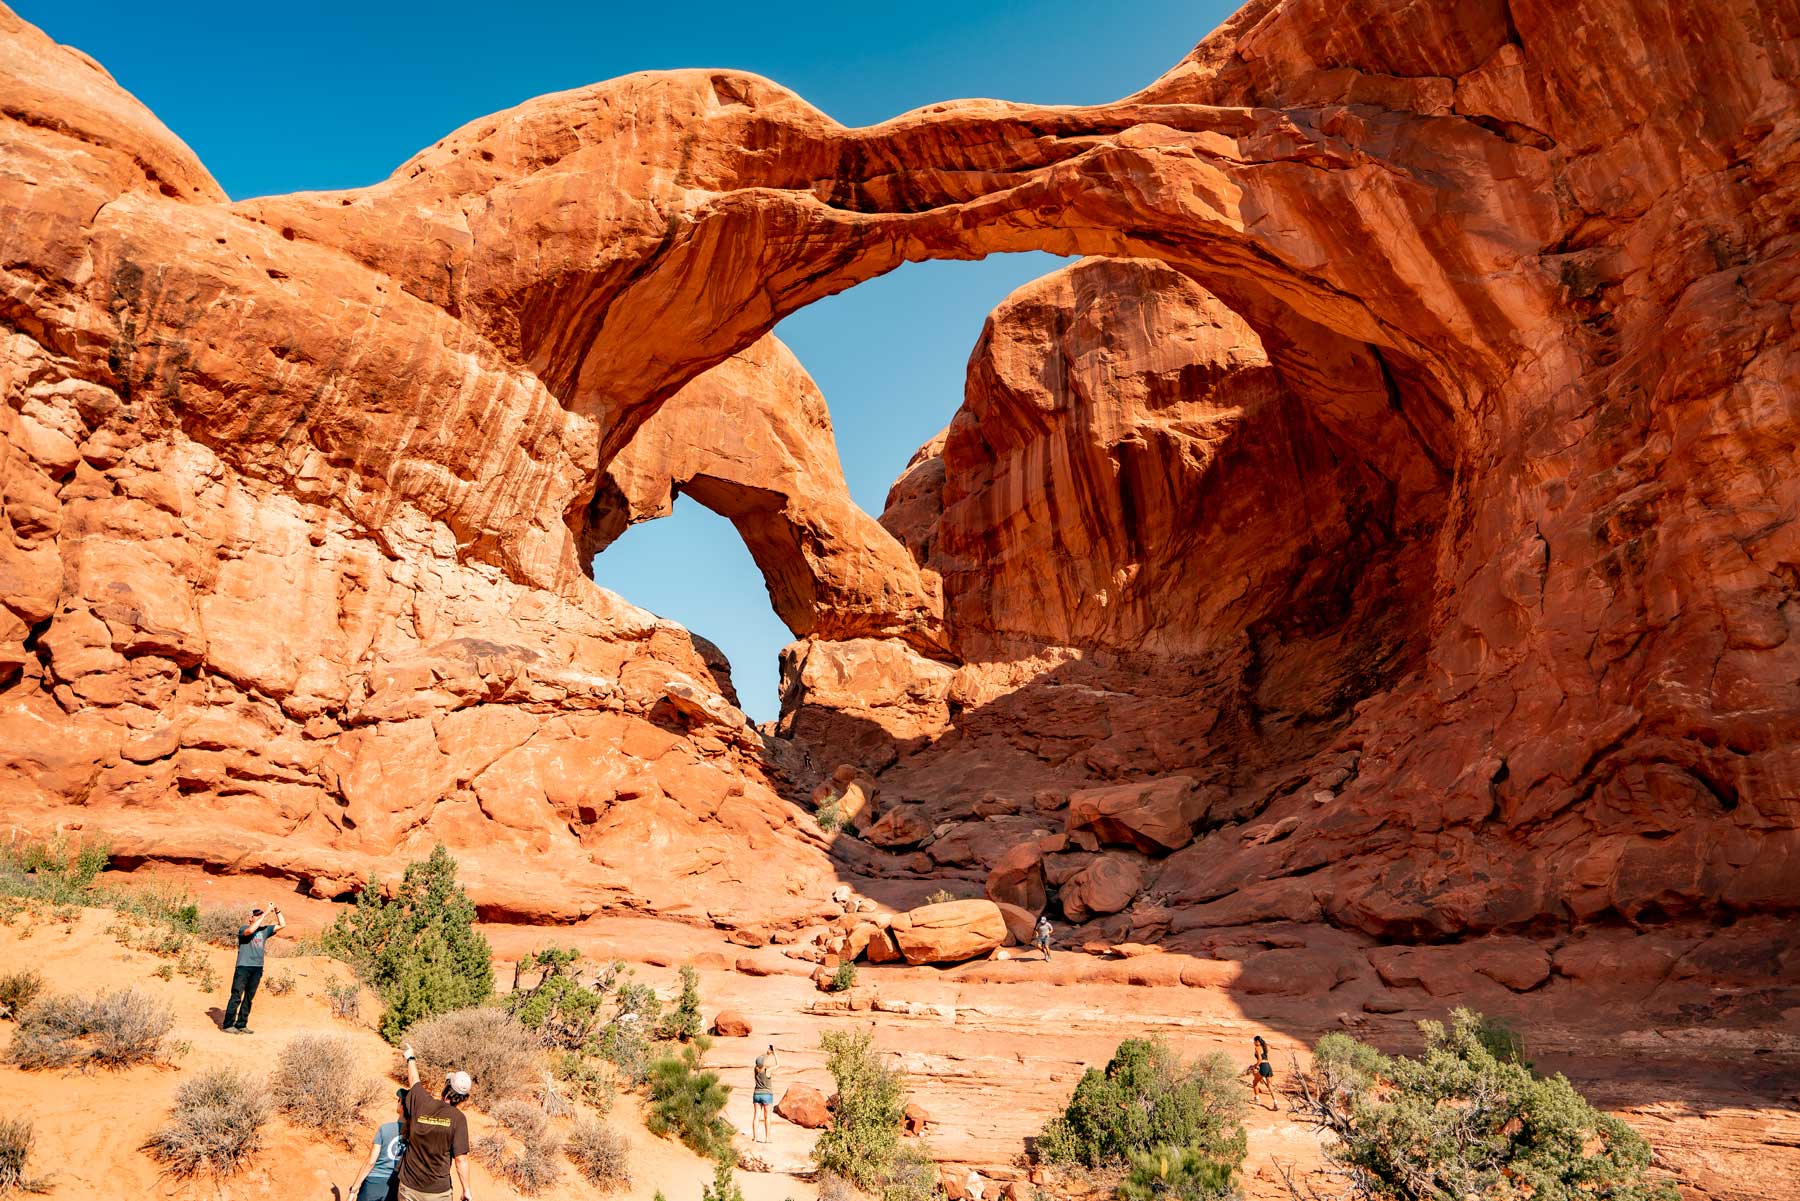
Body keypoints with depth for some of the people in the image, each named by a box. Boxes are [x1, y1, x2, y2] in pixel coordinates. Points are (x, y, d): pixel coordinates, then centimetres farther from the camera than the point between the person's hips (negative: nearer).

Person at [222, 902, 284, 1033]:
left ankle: (241, 1024, 14)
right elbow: (250, 930, -24)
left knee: (249, 998, 8)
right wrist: (266, 914, -23)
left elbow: (282, 925, 13)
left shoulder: (265, 930, 14)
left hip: (257, 968, 5)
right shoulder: (243, 928, -1)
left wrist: (277, 911, 1)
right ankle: (228, 1025, -1)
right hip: (243, 967, -5)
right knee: (236, 997, -5)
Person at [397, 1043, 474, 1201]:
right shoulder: (458, 1118, -16)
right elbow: (461, 1159, -17)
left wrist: (410, 1057, 32)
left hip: (408, 1188, 3)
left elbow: (414, 1080, 14)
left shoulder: (422, 1102, -7)